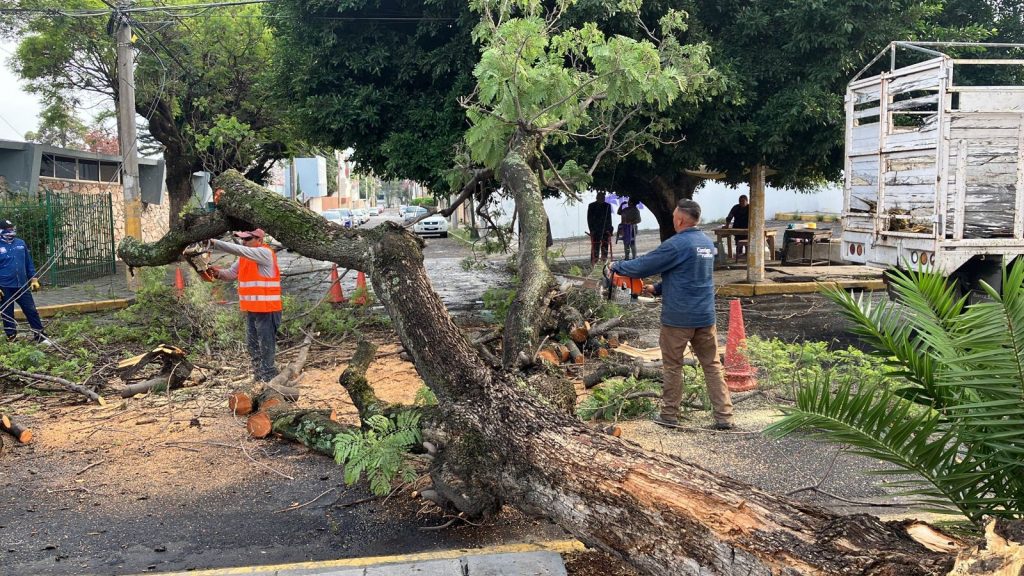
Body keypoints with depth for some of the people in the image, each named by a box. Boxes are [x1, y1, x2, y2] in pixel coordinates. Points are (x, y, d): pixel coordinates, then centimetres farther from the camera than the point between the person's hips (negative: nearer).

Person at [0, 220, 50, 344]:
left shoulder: (21, 243, 4)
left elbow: (29, 263, 11)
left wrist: (34, 279, 8)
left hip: (22, 285, 3)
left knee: (31, 310, 4)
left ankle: (40, 336, 11)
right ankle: (12, 338, 19)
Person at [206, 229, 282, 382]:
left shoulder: (265, 253, -15)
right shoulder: (244, 257, 12)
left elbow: (238, 250, -26)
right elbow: (232, 273, 12)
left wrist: (214, 243, -28)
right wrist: (218, 272, -9)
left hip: (266, 310, -9)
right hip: (250, 309, 9)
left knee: (266, 345, -3)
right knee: (251, 345, 15)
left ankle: (268, 378, 3)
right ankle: (258, 376, 24)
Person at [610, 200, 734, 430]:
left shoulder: (676, 245, -16)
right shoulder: (707, 243, 9)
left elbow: (643, 265, -11)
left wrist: (617, 266, 6)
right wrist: (657, 289, 21)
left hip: (678, 318, -6)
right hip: (705, 316, 6)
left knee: (672, 366, 8)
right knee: (712, 366, 10)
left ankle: (669, 415, 17)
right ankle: (724, 416, 9)